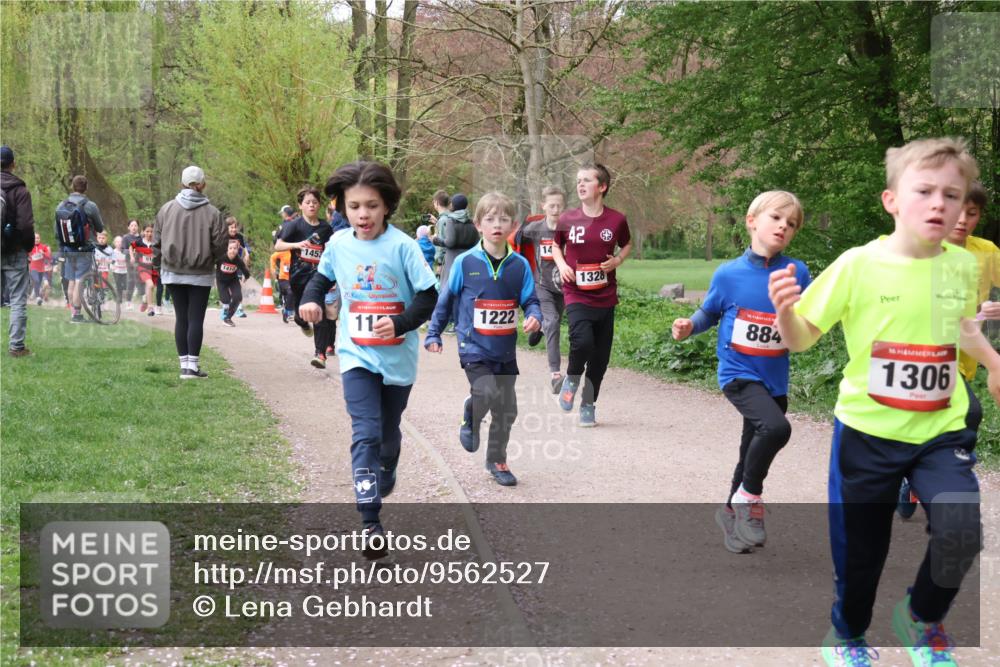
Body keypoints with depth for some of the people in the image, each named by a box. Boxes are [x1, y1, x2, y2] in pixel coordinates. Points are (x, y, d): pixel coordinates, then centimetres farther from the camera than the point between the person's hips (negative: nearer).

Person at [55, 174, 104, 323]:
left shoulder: (61, 206, 4)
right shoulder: (90, 206, -11)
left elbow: (56, 232, 9)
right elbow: (100, 228, 0)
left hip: (67, 250, 5)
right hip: (84, 250, -5)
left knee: (71, 282, 12)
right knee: (79, 282, -4)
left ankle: (74, 312, 19)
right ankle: (76, 314, -4)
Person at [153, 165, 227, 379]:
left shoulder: (166, 209, -1)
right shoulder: (212, 213, -10)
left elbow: (156, 242, 5)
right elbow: (220, 246, -7)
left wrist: (158, 264, 18)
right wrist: (212, 259, 14)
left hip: (172, 272, 3)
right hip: (200, 274, -3)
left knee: (181, 318, 9)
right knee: (196, 319, 1)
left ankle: (184, 364, 12)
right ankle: (192, 366, -1)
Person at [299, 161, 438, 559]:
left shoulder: (401, 245, -14)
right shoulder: (338, 244, -2)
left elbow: (428, 296, -13)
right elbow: (323, 276, 18)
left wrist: (400, 323, -28)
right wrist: (311, 299, -2)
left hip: (397, 358, -1)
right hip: (356, 356, 1)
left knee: (388, 433, 18)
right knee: (365, 435, -12)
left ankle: (384, 480, 50)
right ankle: (370, 522, -15)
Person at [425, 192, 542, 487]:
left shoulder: (519, 265, -3)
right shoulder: (465, 263, -8)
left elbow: (530, 300, 3)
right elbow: (445, 299, 2)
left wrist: (534, 317, -20)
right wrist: (433, 335, 3)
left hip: (506, 351, 3)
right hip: (474, 347, -3)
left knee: (507, 409, 10)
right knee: (487, 393, -23)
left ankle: (497, 460, 31)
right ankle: (470, 419, 12)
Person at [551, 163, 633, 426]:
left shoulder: (616, 220, -2)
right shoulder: (567, 220, -2)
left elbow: (627, 244, 16)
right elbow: (556, 245, 16)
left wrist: (618, 260, -4)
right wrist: (561, 264, -3)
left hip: (605, 298, 2)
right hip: (576, 296, -2)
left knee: (600, 355, 6)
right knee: (582, 341, -25)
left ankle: (588, 404, 25)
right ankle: (572, 378, 7)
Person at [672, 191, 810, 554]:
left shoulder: (798, 273, -5)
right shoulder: (728, 274, -7)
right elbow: (709, 313, 6)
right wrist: (689, 326, -13)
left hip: (775, 380, 4)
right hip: (738, 373, -3)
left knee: (754, 454, 16)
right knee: (776, 427, -28)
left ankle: (732, 512, 41)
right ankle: (749, 497, -5)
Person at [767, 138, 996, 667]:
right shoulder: (858, 265, -14)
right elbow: (800, 340, -10)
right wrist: (785, 311, -29)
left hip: (941, 431, 2)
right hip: (867, 430, -2)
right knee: (860, 548, 9)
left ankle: (922, 617, 15)